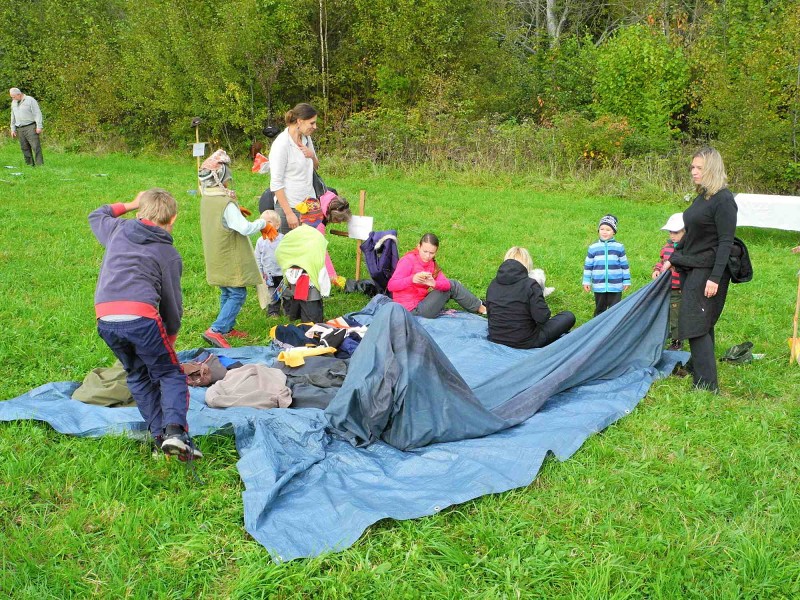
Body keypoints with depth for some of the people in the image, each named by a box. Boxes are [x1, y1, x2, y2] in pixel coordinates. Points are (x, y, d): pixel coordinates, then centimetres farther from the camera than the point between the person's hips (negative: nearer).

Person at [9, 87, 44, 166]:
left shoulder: (30, 100, -5)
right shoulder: (14, 102, 16)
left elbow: (37, 113, -8)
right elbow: (13, 117, 23)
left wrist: (39, 127, -14)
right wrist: (13, 129, 19)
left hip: (30, 127, -7)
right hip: (20, 129, 7)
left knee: (36, 146, -12)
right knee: (25, 148, 4)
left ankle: (40, 165, -13)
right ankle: (30, 165, 8)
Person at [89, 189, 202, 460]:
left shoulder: (118, 230, 20)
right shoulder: (169, 254, 11)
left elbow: (96, 216, 45)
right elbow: (172, 301, 13)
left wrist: (131, 204, 48)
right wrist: (171, 335, 27)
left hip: (105, 319, 4)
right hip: (141, 317, -4)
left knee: (138, 376, 21)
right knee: (171, 374, 8)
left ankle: (159, 433, 14)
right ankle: (174, 430, -13)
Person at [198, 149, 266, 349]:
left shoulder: (206, 199, 3)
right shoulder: (226, 204, -24)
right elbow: (245, 229, -28)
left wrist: (236, 212, 12)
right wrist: (263, 222, -12)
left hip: (216, 259, 9)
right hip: (230, 260, -9)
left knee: (226, 293, 20)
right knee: (238, 294, -2)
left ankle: (227, 328, 30)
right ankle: (216, 330, -10)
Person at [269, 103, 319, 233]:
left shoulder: (306, 138, 7)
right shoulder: (281, 144, -15)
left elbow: (315, 167, 22)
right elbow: (276, 184, -16)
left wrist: (312, 156, -3)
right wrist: (289, 213, -18)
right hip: (289, 206, -7)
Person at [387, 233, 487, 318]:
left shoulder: (431, 263, 8)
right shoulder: (408, 260, -14)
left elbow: (446, 283, -9)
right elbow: (391, 285, -24)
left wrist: (434, 284, -32)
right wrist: (412, 279, -40)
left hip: (421, 302, 7)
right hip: (414, 310, -7)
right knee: (452, 285, 1)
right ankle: (479, 308, 18)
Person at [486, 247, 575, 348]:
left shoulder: (493, 284, 0)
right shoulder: (530, 284, -17)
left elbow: (489, 310, 9)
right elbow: (542, 317, -19)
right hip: (524, 343, -6)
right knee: (569, 317, 7)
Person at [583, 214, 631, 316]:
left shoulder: (619, 247, 1)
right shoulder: (593, 248, 2)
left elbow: (624, 265, 5)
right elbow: (588, 266, 6)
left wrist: (626, 281, 4)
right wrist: (586, 281, 3)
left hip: (615, 286, -1)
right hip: (599, 286, 1)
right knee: (600, 308, 13)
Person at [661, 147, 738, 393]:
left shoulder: (723, 200, -14)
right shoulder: (701, 197, 13)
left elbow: (726, 242, -18)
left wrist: (715, 278, -23)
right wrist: (672, 259, 22)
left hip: (708, 271, -9)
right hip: (691, 269, 9)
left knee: (696, 325, -10)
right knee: (700, 325, 17)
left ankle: (707, 386, -7)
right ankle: (696, 367, 30)